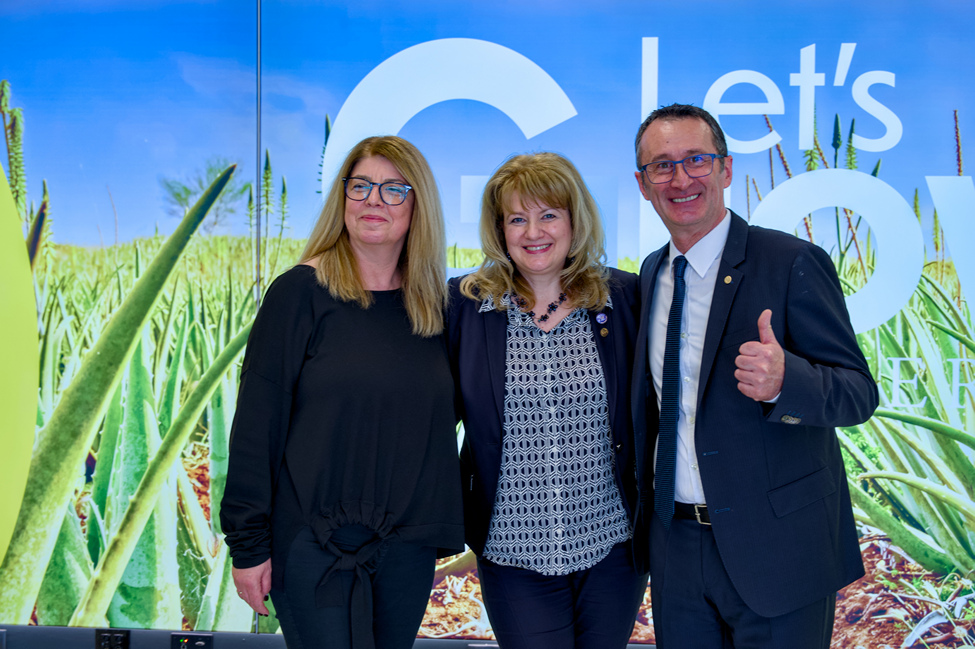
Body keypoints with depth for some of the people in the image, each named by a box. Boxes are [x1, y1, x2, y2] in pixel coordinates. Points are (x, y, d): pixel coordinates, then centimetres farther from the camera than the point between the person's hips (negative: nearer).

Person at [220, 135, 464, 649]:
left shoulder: (431, 307, 7)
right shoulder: (302, 292, -7)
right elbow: (257, 422, -8)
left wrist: (440, 528, 9)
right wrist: (248, 544, -9)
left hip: (408, 547, 5)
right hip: (315, 543, -4)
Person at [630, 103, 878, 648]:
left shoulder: (794, 263, -13)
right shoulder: (653, 274, 8)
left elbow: (859, 393, -16)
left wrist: (783, 380, -35)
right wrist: (647, 504, 9)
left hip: (775, 547, -5)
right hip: (676, 547, 6)